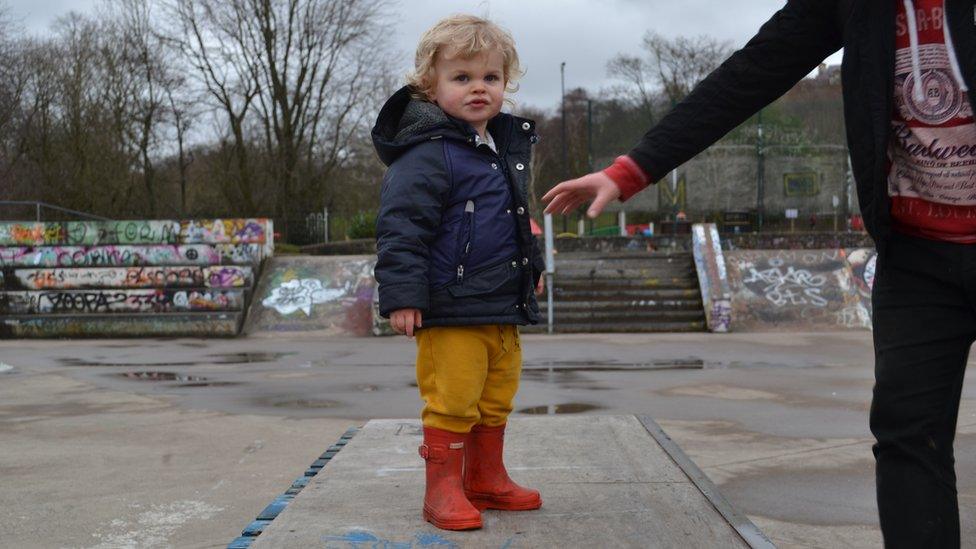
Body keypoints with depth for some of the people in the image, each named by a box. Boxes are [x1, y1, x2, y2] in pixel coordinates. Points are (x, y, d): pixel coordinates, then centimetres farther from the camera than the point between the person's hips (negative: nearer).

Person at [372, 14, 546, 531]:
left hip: (503, 310, 8)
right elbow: (401, 227, -18)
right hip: (451, 311, -8)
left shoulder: (508, 148, 14)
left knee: (495, 402, 17)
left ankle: (486, 478, 31)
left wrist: (532, 266, 31)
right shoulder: (428, 154, -14)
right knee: (451, 402, -3)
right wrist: (403, 294, -23)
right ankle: (443, 488, 11)